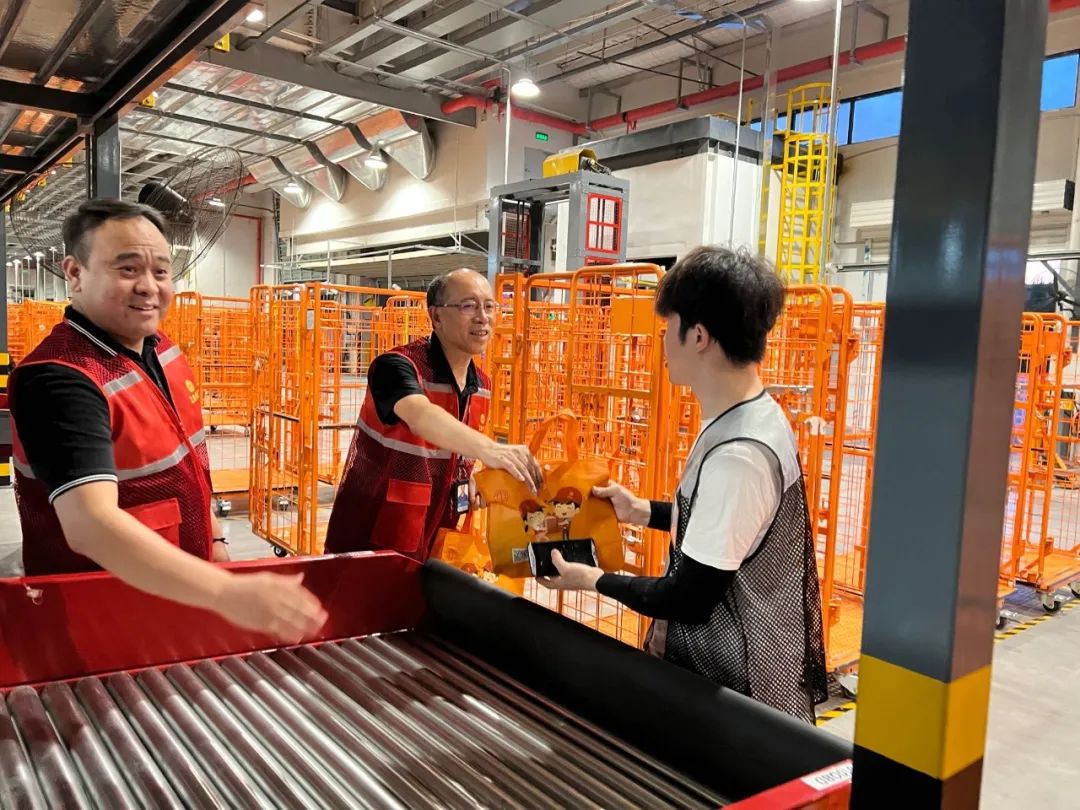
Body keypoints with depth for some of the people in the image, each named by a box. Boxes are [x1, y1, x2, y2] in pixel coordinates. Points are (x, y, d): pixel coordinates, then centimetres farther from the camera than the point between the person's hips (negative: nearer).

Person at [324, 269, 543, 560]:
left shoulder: (481, 385, 2)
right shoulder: (397, 366, -20)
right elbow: (421, 417, -41)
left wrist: (472, 481, -4)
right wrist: (489, 449, -57)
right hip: (370, 539, -6)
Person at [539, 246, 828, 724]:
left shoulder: (737, 453, -29)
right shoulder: (753, 418, 1)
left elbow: (689, 600, -23)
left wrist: (594, 580, -9)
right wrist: (647, 512, 15)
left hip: (733, 691, -9)